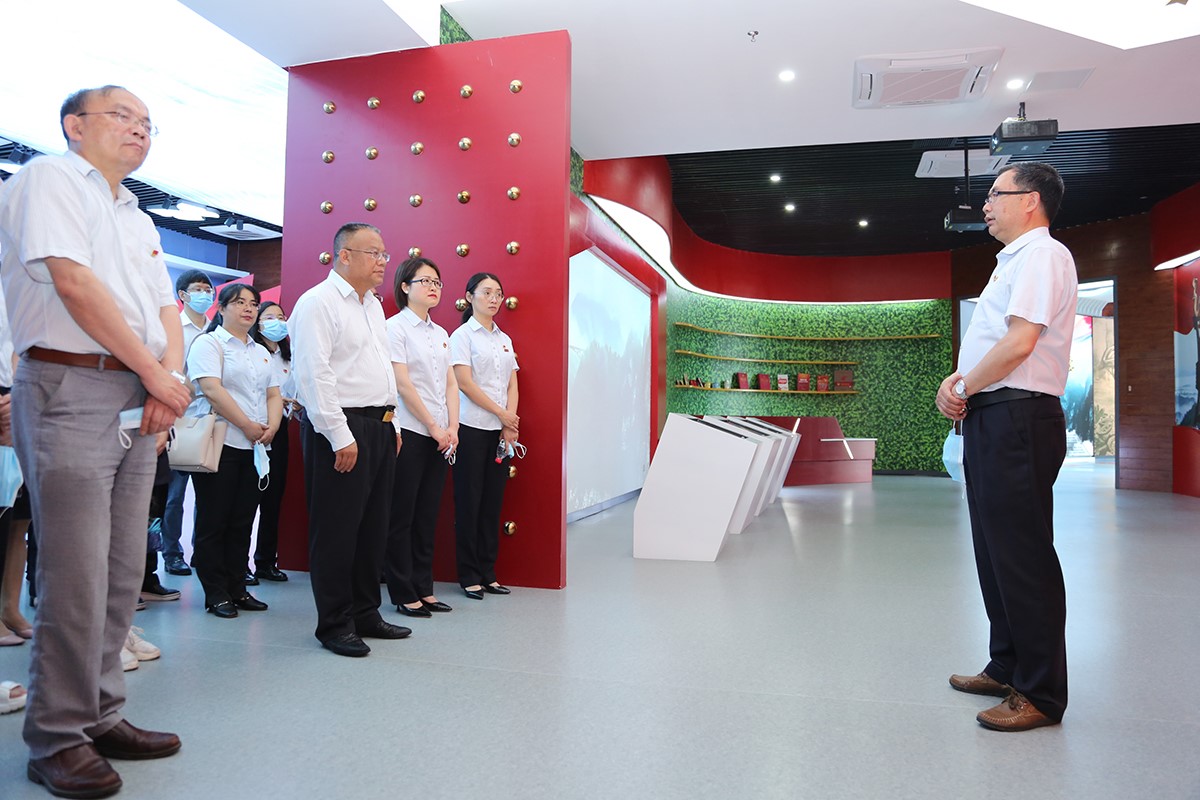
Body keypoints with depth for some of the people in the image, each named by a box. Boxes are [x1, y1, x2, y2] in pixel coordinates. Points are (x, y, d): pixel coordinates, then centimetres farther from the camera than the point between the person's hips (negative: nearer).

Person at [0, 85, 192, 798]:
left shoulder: (139, 220, 24)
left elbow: (166, 307, 16)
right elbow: (74, 283, -12)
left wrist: (174, 375, -3)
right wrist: (155, 371, -11)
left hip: (139, 400, 8)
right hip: (71, 387, -8)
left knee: (124, 571, 9)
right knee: (77, 574, -6)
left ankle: (101, 716, 20)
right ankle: (59, 737, 7)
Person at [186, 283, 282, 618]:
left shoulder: (261, 352, 20)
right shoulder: (208, 343, -2)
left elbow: (274, 394, 16)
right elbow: (212, 390, -15)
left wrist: (271, 427, -3)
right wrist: (248, 426, -16)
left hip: (255, 449, 6)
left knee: (242, 522, 9)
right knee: (214, 522, 0)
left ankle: (237, 588, 15)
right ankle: (215, 594, 7)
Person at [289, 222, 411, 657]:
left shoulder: (373, 304, 19)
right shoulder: (318, 302, -9)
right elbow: (315, 376, -17)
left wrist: (392, 424, 17)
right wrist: (340, 437, -20)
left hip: (379, 426, 9)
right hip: (340, 429, -9)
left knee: (373, 526, 13)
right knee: (337, 530, -1)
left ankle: (365, 614, 26)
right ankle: (334, 625, 12)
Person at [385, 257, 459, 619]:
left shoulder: (440, 333, 16)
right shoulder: (395, 327, -4)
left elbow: (451, 384, 12)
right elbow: (403, 384, -11)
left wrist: (452, 428, 0)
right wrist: (433, 427, -11)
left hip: (440, 436, 6)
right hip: (409, 432, -6)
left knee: (427, 515, 10)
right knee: (402, 515, 0)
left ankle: (424, 588, 17)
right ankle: (403, 593, 8)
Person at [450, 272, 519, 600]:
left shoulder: (504, 339, 15)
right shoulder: (463, 334, -2)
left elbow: (512, 385, 11)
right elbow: (465, 382, -11)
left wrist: (510, 423, -3)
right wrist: (501, 413, -9)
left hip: (501, 430, 6)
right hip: (472, 428, -5)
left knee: (492, 502, 7)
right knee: (470, 502, 0)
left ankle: (487, 573, 15)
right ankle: (469, 576, 9)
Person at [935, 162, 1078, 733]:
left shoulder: (1042, 255, -9)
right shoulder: (1014, 261, 22)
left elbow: (1019, 343, -20)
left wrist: (964, 388, -9)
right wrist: (957, 381, 6)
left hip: (1018, 418, -10)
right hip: (992, 419, 10)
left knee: (1024, 554, -5)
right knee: (995, 550, 16)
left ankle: (1042, 694, 6)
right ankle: (1007, 668, 29)